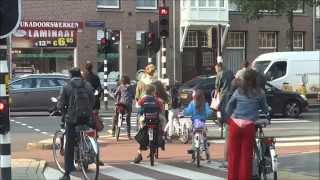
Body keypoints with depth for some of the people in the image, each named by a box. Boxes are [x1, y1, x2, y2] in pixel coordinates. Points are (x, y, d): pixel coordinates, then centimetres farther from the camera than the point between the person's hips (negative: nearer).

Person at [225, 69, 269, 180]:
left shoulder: (238, 91, 7)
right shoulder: (259, 93, 3)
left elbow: (228, 109, 11)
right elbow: (265, 109, 13)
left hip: (235, 124, 1)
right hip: (249, 126, -1)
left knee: (233, 154, 9)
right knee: (246, 156, 5)